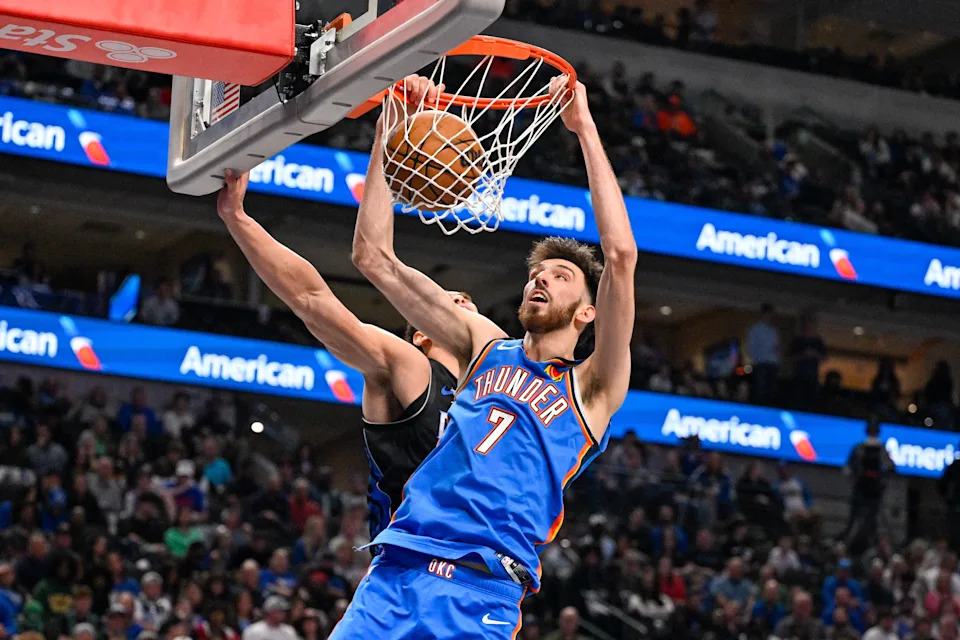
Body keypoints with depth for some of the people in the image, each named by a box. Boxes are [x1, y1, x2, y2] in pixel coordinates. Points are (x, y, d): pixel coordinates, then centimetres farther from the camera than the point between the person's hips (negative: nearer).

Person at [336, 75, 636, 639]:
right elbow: (374, 257, 18)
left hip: (481, 593, -4)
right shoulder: (484, 347, 21)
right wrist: (389, 129, 10)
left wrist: (585, 127, -2)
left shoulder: (592, 388, 9)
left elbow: (621, 255, -4)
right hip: (395, 571, 4)